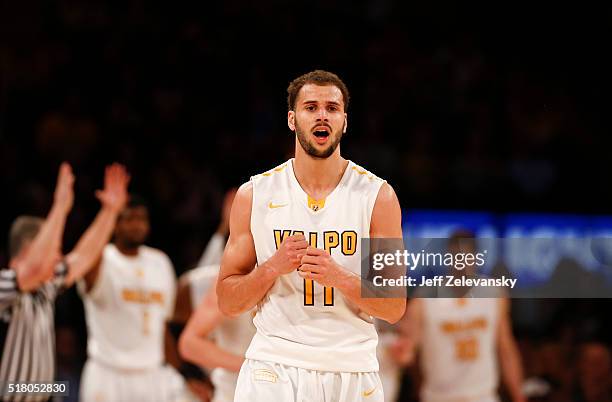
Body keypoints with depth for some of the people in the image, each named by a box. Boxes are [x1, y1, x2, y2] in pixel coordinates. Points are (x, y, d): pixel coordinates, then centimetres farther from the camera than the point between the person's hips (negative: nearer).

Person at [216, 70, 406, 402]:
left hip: (352, 372, 0)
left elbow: (395, 308, -2)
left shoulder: (377, 196, 0)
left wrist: (340, 277, -18)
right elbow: (227, 302, 4)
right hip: (272, 370, 0)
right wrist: (273, 267, -13)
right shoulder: (254, 195, 2)